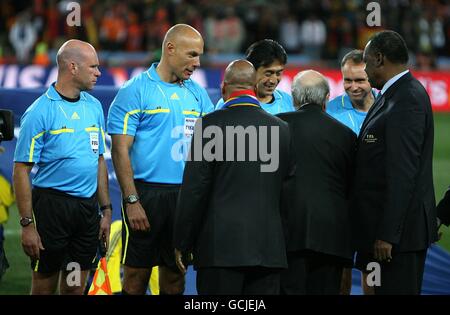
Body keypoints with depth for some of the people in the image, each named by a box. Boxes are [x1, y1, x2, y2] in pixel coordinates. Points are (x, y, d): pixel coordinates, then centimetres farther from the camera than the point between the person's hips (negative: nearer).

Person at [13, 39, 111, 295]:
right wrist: (27, 224, -15)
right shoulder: (40, 112, -10)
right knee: (45, 285, 3)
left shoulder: (94, 106, 10)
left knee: (76, 287, 9)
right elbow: (22, 171, -11)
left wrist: (106, 210, 12)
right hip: (52, 204, -5)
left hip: (88, 205, 5)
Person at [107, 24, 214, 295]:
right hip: (145, 193, -5)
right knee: (137, 274, -1)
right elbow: (120, 150, -9)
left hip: (185, 195, 5)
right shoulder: (135, 91, -5)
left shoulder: (197, 94, 12)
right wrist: (132, 201, -15)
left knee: (175, 273, 9)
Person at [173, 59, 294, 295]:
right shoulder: (282, 129, 7)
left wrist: (182, 245, 1)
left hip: (220, 248, -4)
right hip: (269, 249, 4)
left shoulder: (210, 125, -5)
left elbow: (194, 190, -6)